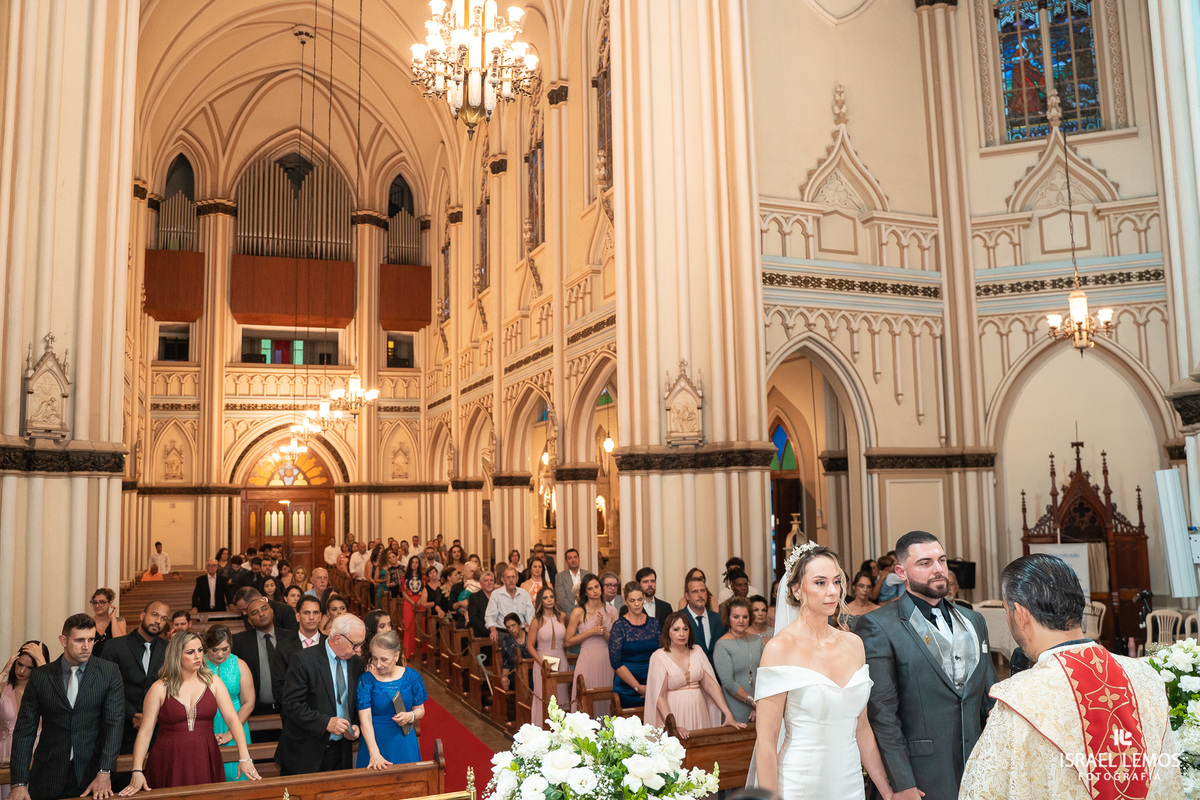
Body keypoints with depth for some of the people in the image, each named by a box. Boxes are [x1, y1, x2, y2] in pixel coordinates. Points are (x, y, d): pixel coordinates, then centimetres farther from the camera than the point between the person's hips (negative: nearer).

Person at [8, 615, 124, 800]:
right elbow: (25, 729, 1)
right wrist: (20, 783, -6)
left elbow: (114, 723, -6)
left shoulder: (109, 672, -2)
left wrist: (104, 773, -15)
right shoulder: (40, 676, 1)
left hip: (91, 774, -1)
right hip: (48, 777, 1)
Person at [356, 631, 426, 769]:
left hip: (405, 743, 2)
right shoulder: (366, 680, -9)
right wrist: (374, 753, -25)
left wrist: (411, 716, -15)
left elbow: (420, 709, 8)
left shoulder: (411, 676, -2)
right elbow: (365, 720, -14)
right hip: (375, 741, -2)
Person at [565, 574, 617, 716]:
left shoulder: (611, 610, 6)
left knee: (606, 699, 6)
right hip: (587, 660, -3)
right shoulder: (579, 612, -3)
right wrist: (591, 631, -11)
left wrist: (603, 631, -12)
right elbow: (568, 641, -3)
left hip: (606, 660, 3)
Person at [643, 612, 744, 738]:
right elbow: (660, 696, -13)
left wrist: (728, 714, -5)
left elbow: (711, 685, 3)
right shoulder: (659, 657, -8)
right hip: (674, 713, -4)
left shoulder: (697, 651, 6)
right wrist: (673, 726, -23)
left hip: (698, 713, 4)